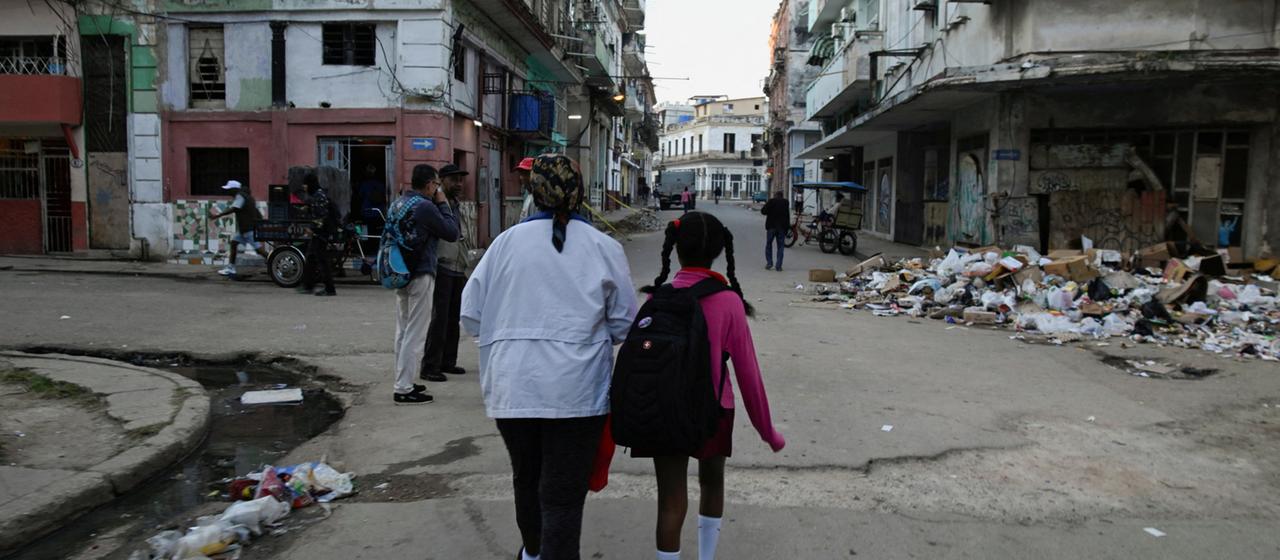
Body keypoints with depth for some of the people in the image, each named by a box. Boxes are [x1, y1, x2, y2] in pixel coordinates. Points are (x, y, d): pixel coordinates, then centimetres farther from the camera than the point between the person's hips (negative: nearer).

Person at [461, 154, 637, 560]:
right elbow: (625, 324, 2)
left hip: (513, 386, 3)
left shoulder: (507, 241, -2)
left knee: (526, 477, 23)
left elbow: (471, 314, 2)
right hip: (577, 389, -2)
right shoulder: (604, 248, -4)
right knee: (563, 492, 4)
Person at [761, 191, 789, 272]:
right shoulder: (785, 202, 5)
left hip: (771, 226, -2)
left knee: (769, 244, 13)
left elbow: (763, 211, -8)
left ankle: (769, 262, 4)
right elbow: (788, 216, 8)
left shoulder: (771, 201, -5)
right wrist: (787, 228, 14)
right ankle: (779, 266, 0)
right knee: (780, 246, 5)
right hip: (782, 227, 2)